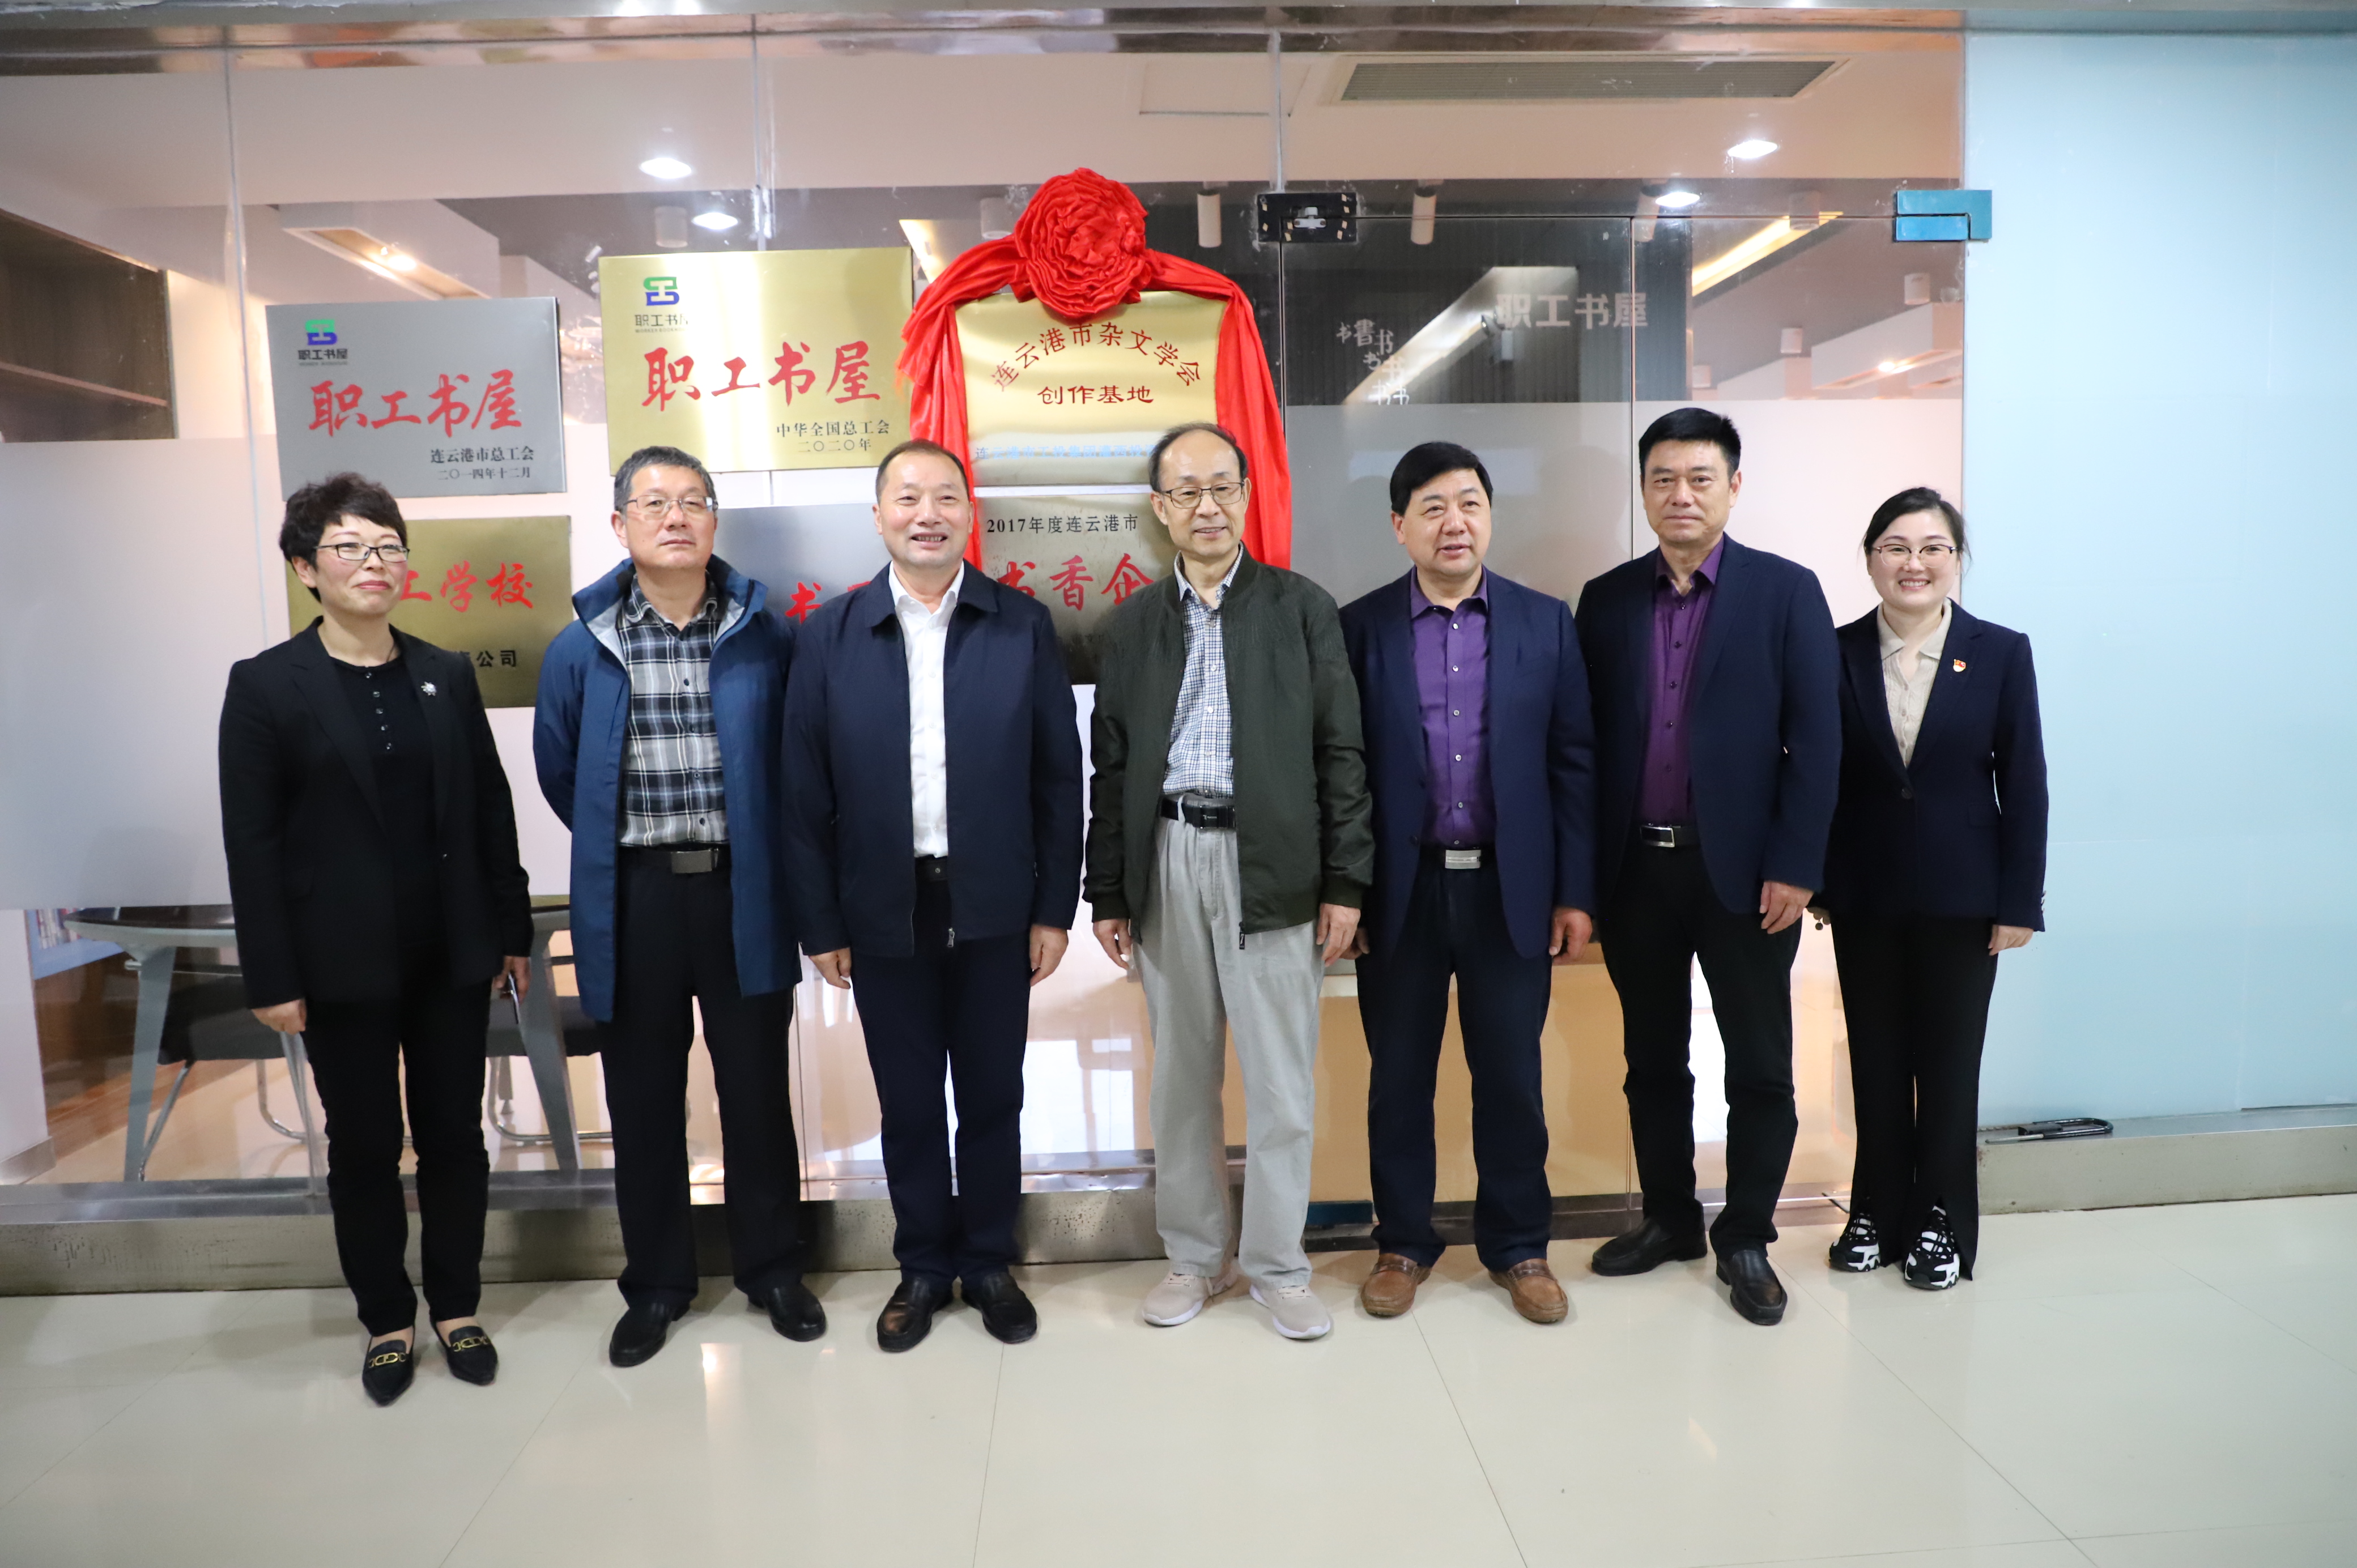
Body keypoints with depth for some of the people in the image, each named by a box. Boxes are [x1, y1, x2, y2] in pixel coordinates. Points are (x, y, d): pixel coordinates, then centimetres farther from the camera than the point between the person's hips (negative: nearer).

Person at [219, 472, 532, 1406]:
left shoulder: (446, 675, 5)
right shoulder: (265, 685, -5)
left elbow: (491, 809, 7)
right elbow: (252, 841, -7)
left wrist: (513, 930, 5)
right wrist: (272, 977, -10)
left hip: (451, 952, 3)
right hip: (342, 962, -2)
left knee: (454, 1134, 11)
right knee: (363, 1146, 10)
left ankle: (456, 1306, 28)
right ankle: (386, 1320, 28)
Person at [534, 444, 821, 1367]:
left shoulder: (766, 636, -2)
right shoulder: (582, 649, 1)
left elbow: (795, 757, 7)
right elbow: (558, 771, 13)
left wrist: (760, 850, 7)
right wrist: (619, 849, 13)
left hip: (743, 891, -1)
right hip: (634, 897, 1)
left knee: (757, 1088, 9)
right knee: (642, 1098, 10)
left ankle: (771, 1267, 28)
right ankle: (657, 1283, 28)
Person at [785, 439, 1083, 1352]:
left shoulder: (1024, 625, 0)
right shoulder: (829, 635, 0)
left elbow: (1058, 778, 0)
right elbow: (806, 794, 0)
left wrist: (1055, 908, -2)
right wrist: (820, 924, -1)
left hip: (994, 908, 0)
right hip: (885, 912, 0)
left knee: (992, 1097, 12)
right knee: (908, 1104, 12)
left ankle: (988, 1263, 31)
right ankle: (922, 1268, 31)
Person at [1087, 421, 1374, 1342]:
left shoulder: (1303, 609, 3)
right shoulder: (1133, 623, 10)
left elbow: (1340, 751, 1)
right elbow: (1111, 767, 10)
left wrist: (1345, 882, -5)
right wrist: (1107, 894, 6)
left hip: (1270, 865, -2)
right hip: (1166, 862, 2)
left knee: (1281, 1082, 3)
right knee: (1182, 1078, 11)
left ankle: (1277, 1266, 19)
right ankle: (1194, 1256, 26)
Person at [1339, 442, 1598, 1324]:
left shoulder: (1545, 622, 4)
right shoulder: (1360, 628, 1)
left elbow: (1573, 763, 3)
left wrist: (1576, 893, -1)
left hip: (1511, 891, 1)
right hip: (1401, 891, 0)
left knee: (1512, 1078, 10)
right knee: (1399, 1078, 10)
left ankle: (1518, 1247, 27)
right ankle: (1403, 1244, 27)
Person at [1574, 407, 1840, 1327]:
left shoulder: (1787, 592, -1)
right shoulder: (1607, 599, 7)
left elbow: (1816, 739, -5)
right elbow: (1589, 740, 6)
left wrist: (1794, 866, -11)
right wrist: (1585, 870, 1)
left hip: (1742, 870, -2)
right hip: (1635, 869, 3)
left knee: (1760, 1068, 6)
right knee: (1652, 1061, 14)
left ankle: (1746, 1241, 22)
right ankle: (1668, 1219, 29)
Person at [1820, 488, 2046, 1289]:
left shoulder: (2002, 653, -2)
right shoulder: (1838, 653, -1)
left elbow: (2025, 784, -2)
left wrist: (2020, 902, -5)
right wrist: (1814, 881, -2)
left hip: (1962, 895, -1)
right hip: (1865, 894, 1)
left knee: (1950, 1062, 8)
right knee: (1875, 1060, 10)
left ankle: (1943, 1222, 23)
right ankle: (1876, 1210, 25)